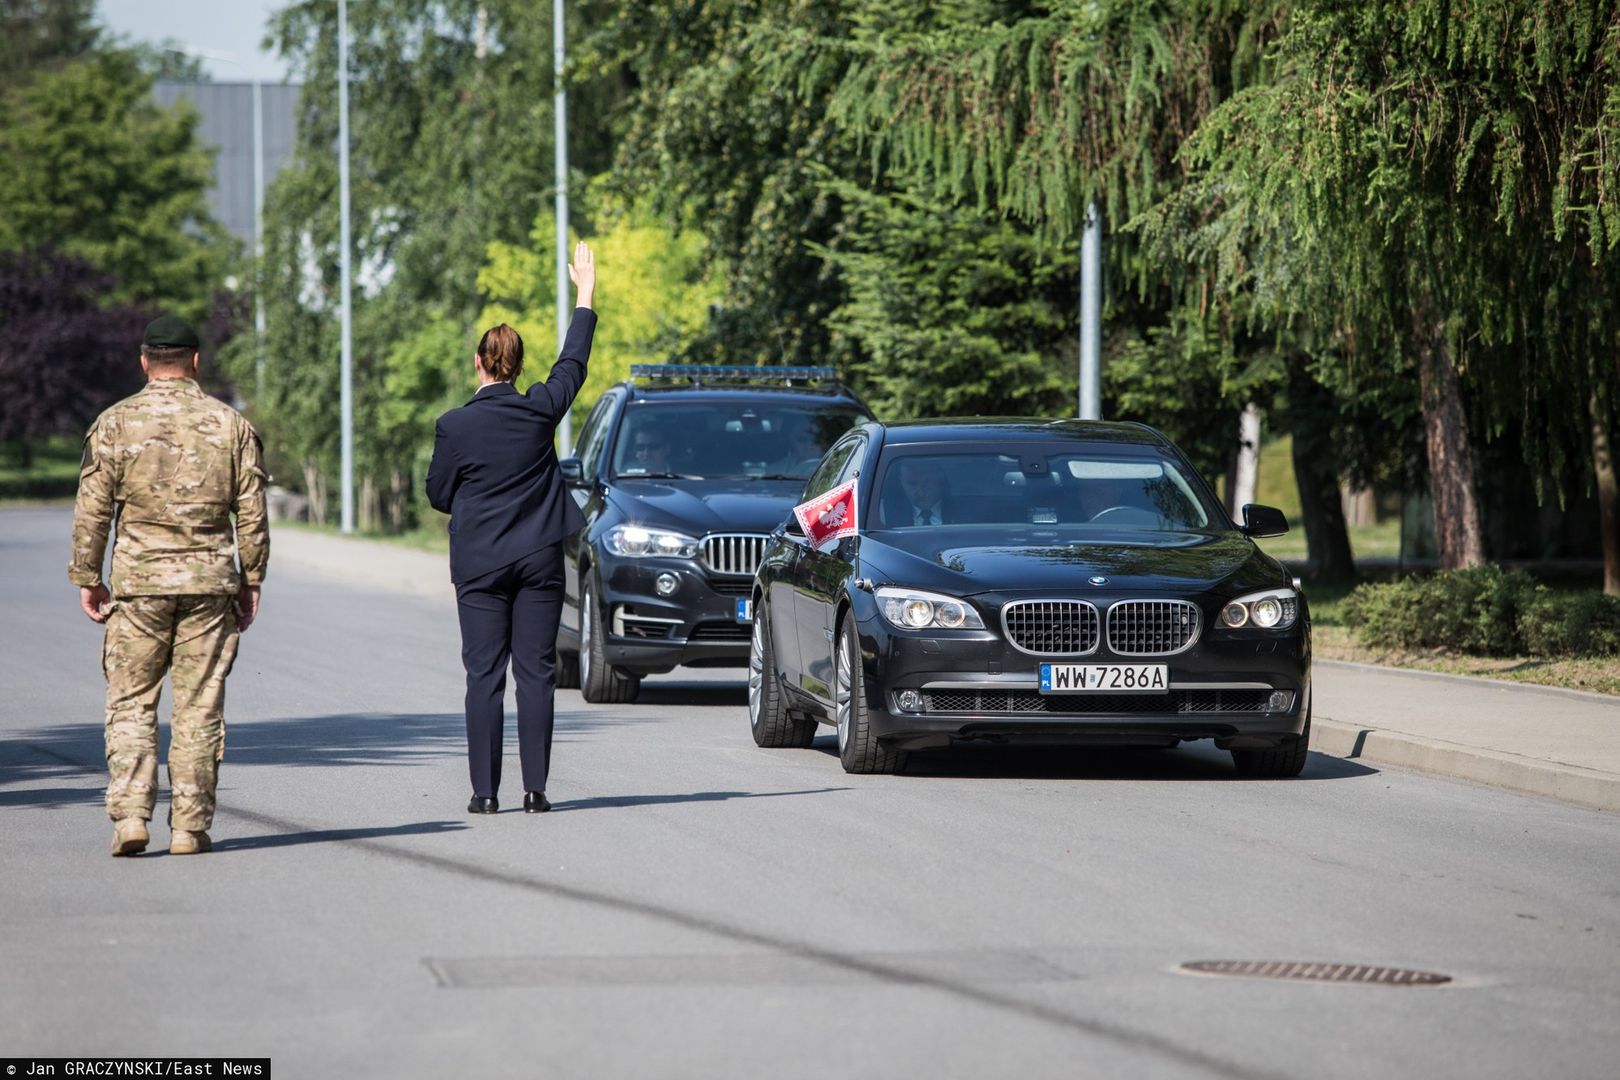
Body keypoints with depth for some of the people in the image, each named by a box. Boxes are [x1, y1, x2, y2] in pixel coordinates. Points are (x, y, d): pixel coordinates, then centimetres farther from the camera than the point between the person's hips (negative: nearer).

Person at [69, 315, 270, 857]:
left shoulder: (115, 424, -1)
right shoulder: (231, 424, 3)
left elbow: (92, 510, -1)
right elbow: (252, 514, 4)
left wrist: (87, 578, 7)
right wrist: (251, 581, 12)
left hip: (138, 582, -1)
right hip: (211, 581, 1)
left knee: (130, 704, 6)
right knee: (199, 709, 5)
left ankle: (130, 815, -7)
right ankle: (190, 826, 4)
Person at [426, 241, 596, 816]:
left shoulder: (456, 426, -9)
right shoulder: (540, 411, -3)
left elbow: (438, 495, 0)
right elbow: (573, 363, 14)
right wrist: (584, 294, 24)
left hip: (480, 563, -2)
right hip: (539, 556, 2)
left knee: (484, 675, 1)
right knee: (536, 672, 3)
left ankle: (485, 790, -3)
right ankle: (535, 789, 0)